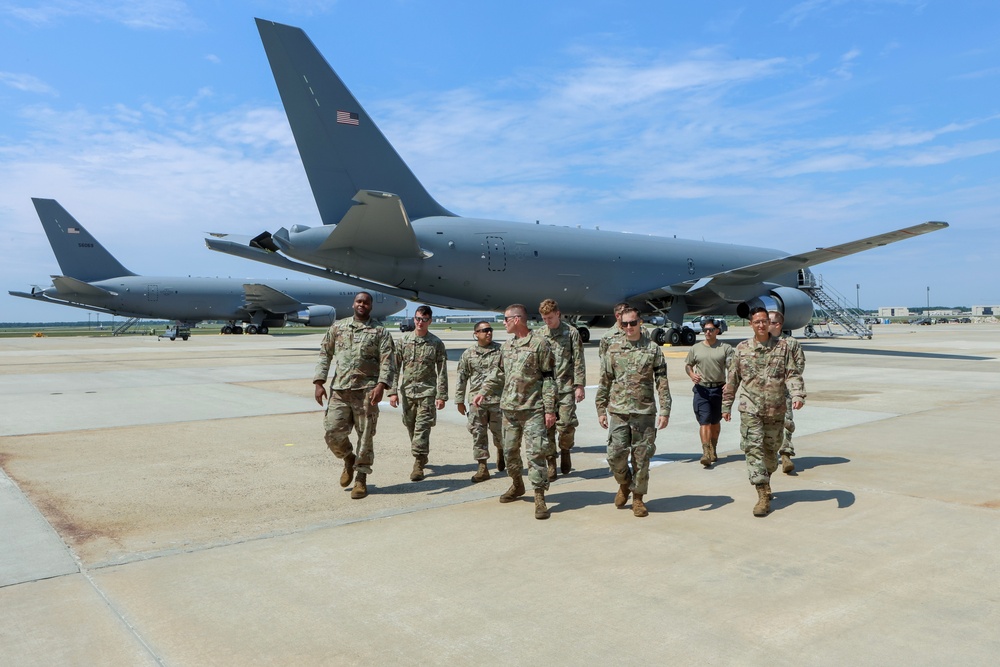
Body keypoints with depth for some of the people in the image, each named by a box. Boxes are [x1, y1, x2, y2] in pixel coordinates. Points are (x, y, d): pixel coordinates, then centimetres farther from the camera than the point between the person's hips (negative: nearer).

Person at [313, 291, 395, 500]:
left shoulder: (380, 331, 1)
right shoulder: (337, 327, 11)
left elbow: (387, 361, -6)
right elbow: (325, 355, 12)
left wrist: (381, 385, -21)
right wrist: (319, 382, 3)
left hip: (366, 390, -3)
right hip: (339, 389, 3)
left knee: (365, 436, 1)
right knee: (333, 432, 0)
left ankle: (361, 479, 15)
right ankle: (349, 460, 29)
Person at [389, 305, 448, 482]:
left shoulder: (436, 343, -1)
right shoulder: (404, 340, 5)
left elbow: (442, 372, -1)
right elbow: (396, 367, 5)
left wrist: (441, 396, -6)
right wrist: (393, 391, 0)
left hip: (427, 391, -3)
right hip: (407, 391, 3)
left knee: (422, 428, -9)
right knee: (411, 426, 12)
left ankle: (418, 464, -5)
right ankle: (421, 457, 31)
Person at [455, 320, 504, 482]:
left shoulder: (501, 350, 1)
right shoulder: (468, 354, 5)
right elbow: (462, 378, 9)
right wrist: (459, 400, 7)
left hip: (498, 399, -1)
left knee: (499, 432, 8)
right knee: (478, 434, 2)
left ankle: (500, 451, 41)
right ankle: (482, 468, 10)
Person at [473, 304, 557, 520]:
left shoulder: (539, 344, -8)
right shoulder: (506, 345, 12)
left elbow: (549, 378, -9)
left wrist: (550, 409, -12)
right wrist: (484, 391, 10)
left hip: (533, 409, -7)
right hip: (508, 407, 7)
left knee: (536, 453, -7)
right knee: (509, 451, 15)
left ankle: (539, 497, 0)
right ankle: (517, 485, 35)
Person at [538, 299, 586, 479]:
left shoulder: (571, 332, 1)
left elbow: (578, 361, -1)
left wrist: (579, 385, -7)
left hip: (566, 387, -3)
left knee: (566, 424, -7)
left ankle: (565, 451, 24)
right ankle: (551, 464, 13)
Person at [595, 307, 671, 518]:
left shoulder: (653, 348, 1)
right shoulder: (613, 349, 6)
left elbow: (662, 382, 0)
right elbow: (604, 382, 9)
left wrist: (665, 410, -7)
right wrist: (601, 410, 6)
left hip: (645, 413, -1)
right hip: (618, 412, 1)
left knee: (641, 458, 5)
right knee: (615, 456, 0)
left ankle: (638, 496, 21)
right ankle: (625, 484, 29)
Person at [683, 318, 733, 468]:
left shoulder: (725, 348, 3)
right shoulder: (695, 348, 8)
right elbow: (688, 365, 16)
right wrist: (691, 374, -6)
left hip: (719, 388, 1)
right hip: (701, 389, 0)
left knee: (715, 422, 14)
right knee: (704, 421, -10)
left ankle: (713, 450, 31)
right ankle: (706, 453, -16)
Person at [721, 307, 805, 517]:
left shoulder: (782, 347, 3)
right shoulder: (742, 349, 4)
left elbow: (792, 374, -1)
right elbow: (732, 380, 9)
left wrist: (798, 395, -18)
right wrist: (726, 405, 11)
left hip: (776, 410, 1)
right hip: (750, 409, -1)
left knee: (771, 449, 13)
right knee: (753, 448, -10)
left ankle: (765, 481, 37)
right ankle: (763, 495, -10)